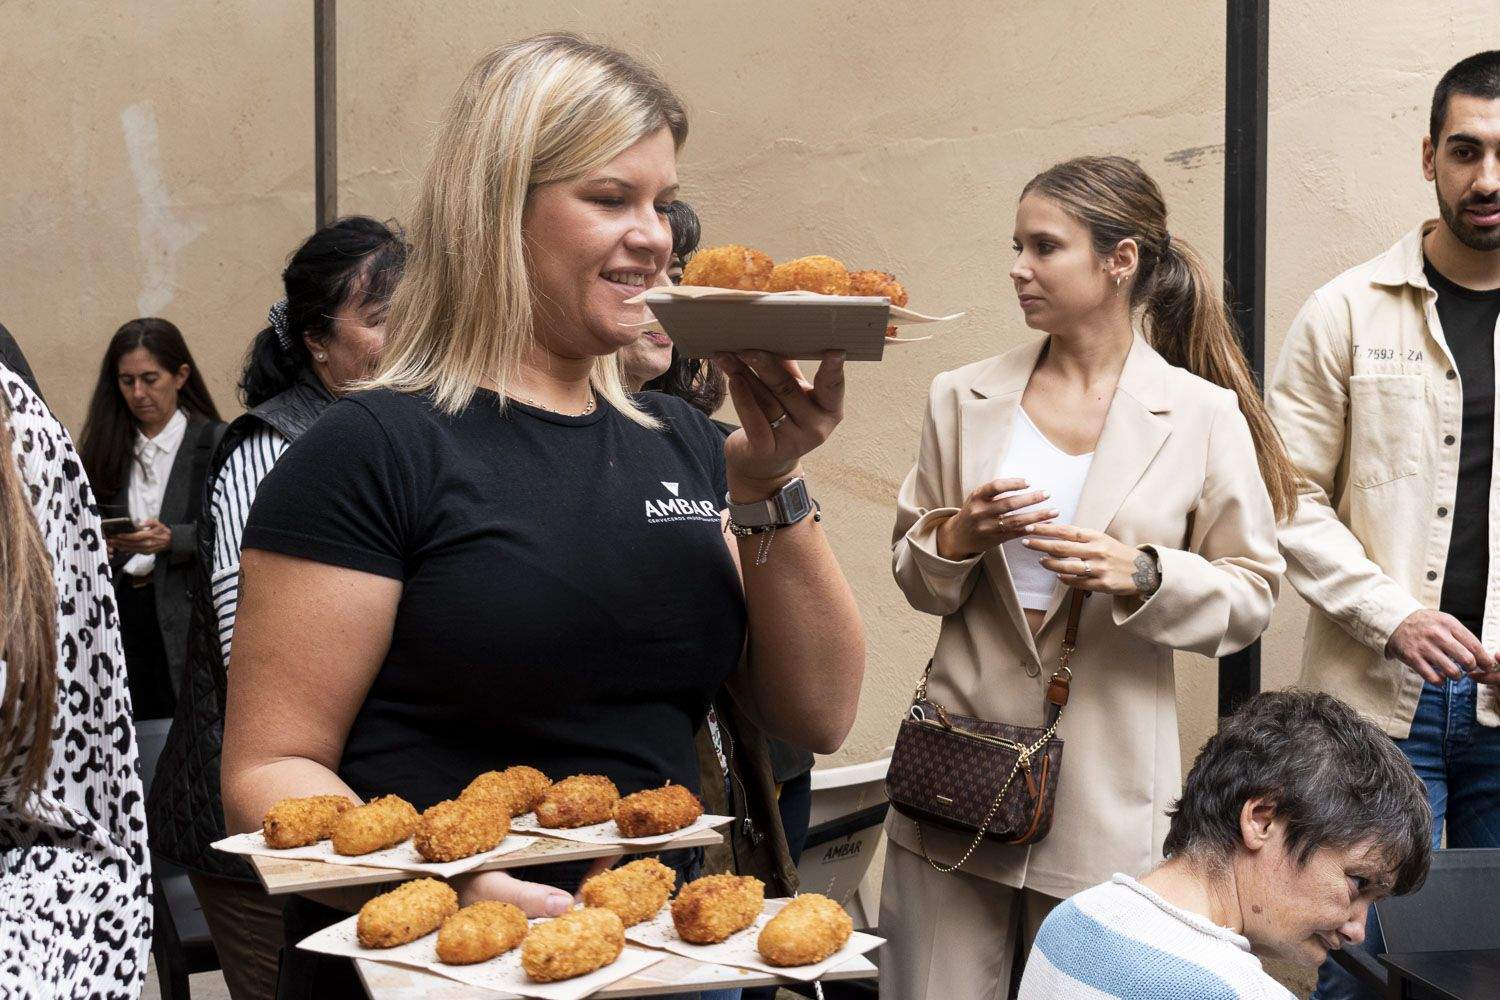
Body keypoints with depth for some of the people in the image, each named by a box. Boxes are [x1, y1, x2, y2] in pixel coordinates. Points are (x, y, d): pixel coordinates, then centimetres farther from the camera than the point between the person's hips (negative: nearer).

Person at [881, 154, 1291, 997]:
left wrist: (1141, 575, -17)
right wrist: (960, 539, -8)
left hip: (1108, 793, -2)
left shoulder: (1203, 415, -1)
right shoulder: (963, 399, 7)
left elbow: (1251, 595, 1)